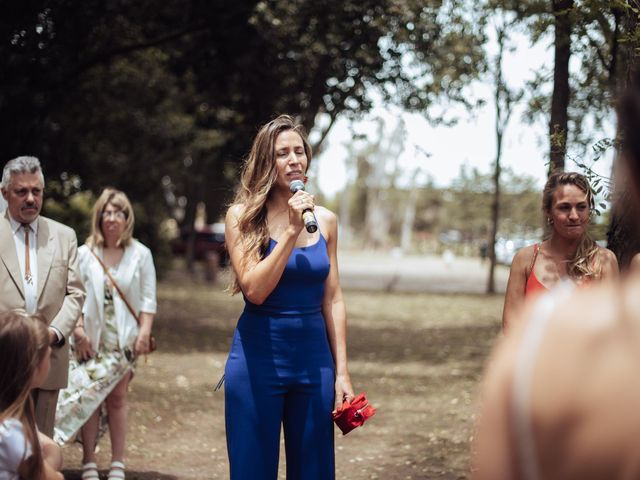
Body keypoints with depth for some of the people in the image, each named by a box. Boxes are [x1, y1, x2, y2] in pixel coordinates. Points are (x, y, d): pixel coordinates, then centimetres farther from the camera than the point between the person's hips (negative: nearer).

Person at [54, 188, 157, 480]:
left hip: (124, 338, 0)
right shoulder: (85, 254, 2)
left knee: (117, 398, 5)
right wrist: (79, 330, -9)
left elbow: (147, 299, 1)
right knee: (88, 398, -2)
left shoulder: (140, 254, 2)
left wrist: (144, 332, -9)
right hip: (92, 336, 0)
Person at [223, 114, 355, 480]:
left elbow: (333, 300, 8)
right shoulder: (243, 216, -4)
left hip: (314, 359, 3)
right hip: (259, 358, -3)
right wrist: (292, 231, -19)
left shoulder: (325, 220, 5)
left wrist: (341, 371, 4)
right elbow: (254, 290, -16)